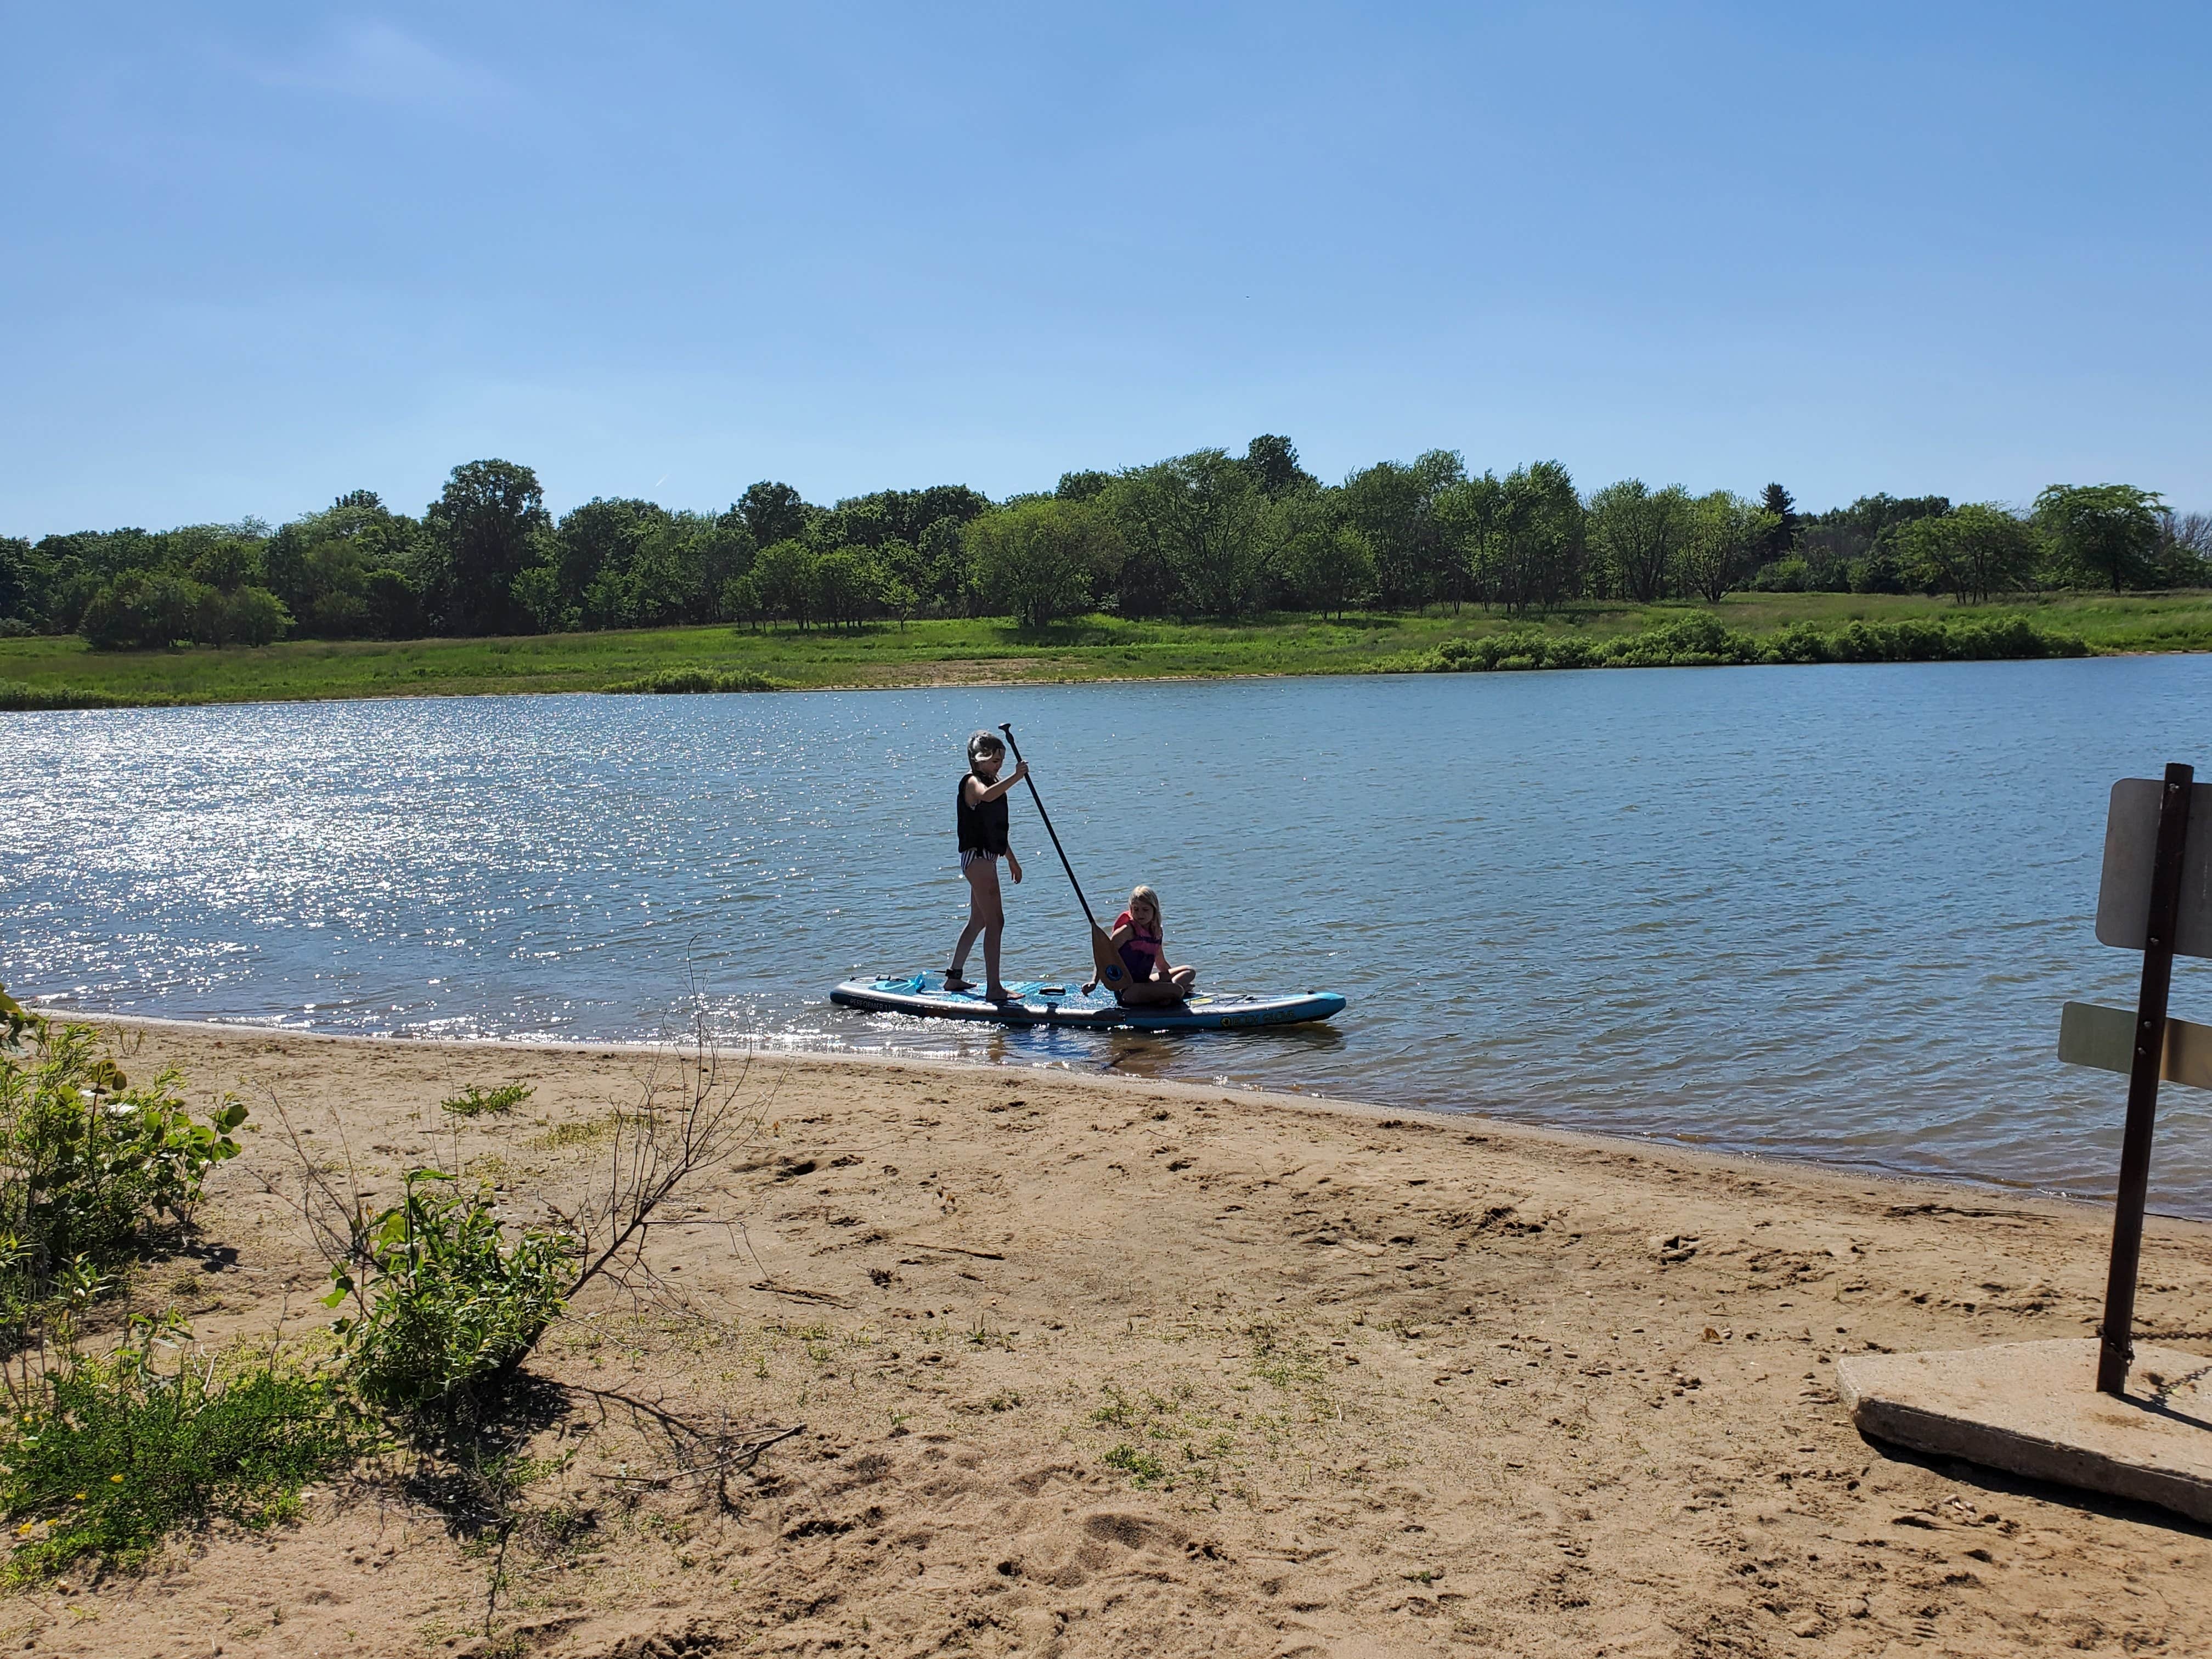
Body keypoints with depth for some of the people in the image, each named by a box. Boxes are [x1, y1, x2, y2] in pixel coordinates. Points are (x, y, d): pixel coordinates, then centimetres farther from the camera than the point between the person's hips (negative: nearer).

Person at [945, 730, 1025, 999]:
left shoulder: (993, 782, 18)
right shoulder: (973, 782, -12)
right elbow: (987, 796, -40)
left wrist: (1012, 860, 28)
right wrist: (1016, 777, -47)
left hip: (986, 858, 11)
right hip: (977, 857, -11)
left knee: (978, 921, 18)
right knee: (995, 921, -14)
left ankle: (954, 977, 30)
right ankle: (994, 988, -14)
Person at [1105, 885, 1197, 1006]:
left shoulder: (1156, 932, 11)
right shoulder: (1128, 930, -11)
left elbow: (1162, 966, 25)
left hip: (1144, 983, 9)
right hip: (1127, 990, -9)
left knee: (1190, 972, 13)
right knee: (1177, 990, -29)